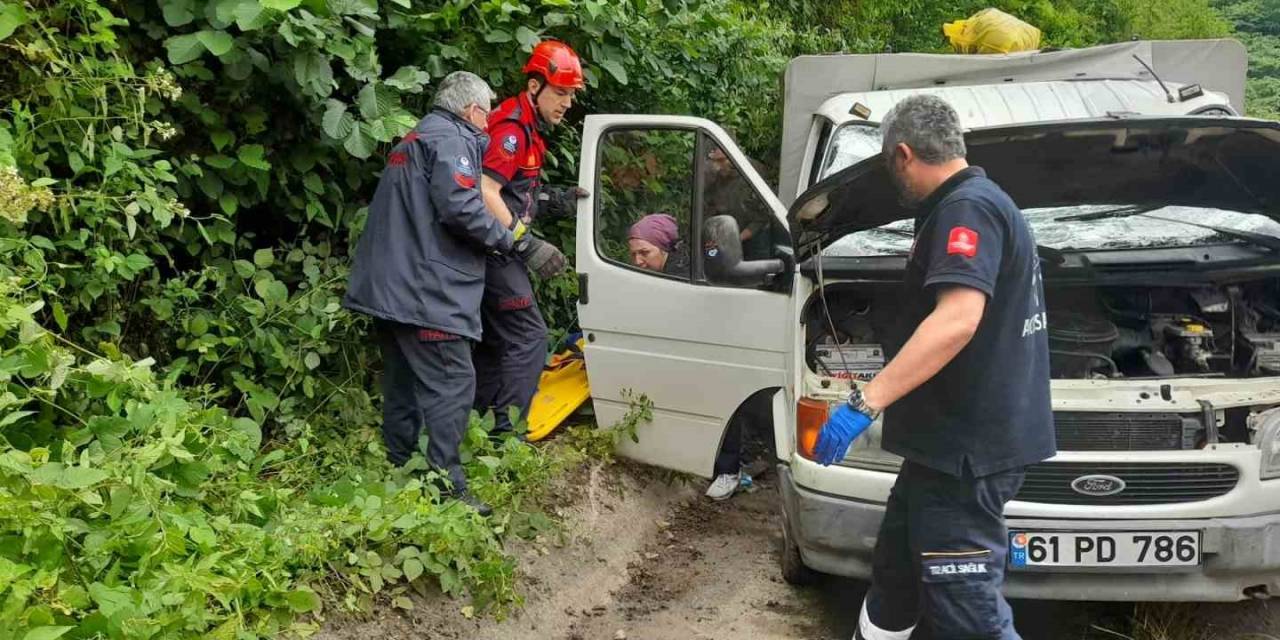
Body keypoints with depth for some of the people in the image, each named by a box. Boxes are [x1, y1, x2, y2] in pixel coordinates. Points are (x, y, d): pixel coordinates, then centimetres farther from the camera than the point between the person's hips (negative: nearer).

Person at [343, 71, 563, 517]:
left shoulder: (415, 139, 24)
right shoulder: (451, 139, -8)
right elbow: (460, 207, -23)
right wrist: (519, 243, -15)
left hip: (389, 286, 11)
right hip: (425, 290, -10)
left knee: (403, 385, 16)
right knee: (452, 384, -9)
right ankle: (447, 488, -10)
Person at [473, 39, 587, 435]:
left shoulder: (529, 127, 16)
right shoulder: (513, 126, -15)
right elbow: (485, 192, -25)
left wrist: (556, 201, 4)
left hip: (498, 251, 10)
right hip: (496, 250, -10)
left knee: (498, 340, 15)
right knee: (529, 336, -10)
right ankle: (505, 432, -9)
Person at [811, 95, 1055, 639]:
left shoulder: (967, 207, -16)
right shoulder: (984, 203, 19)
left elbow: (958, 319, -31)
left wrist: (866, 401, -33)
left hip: (968, 445, -11)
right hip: (953, 438, 11)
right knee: (895, 572, 22)